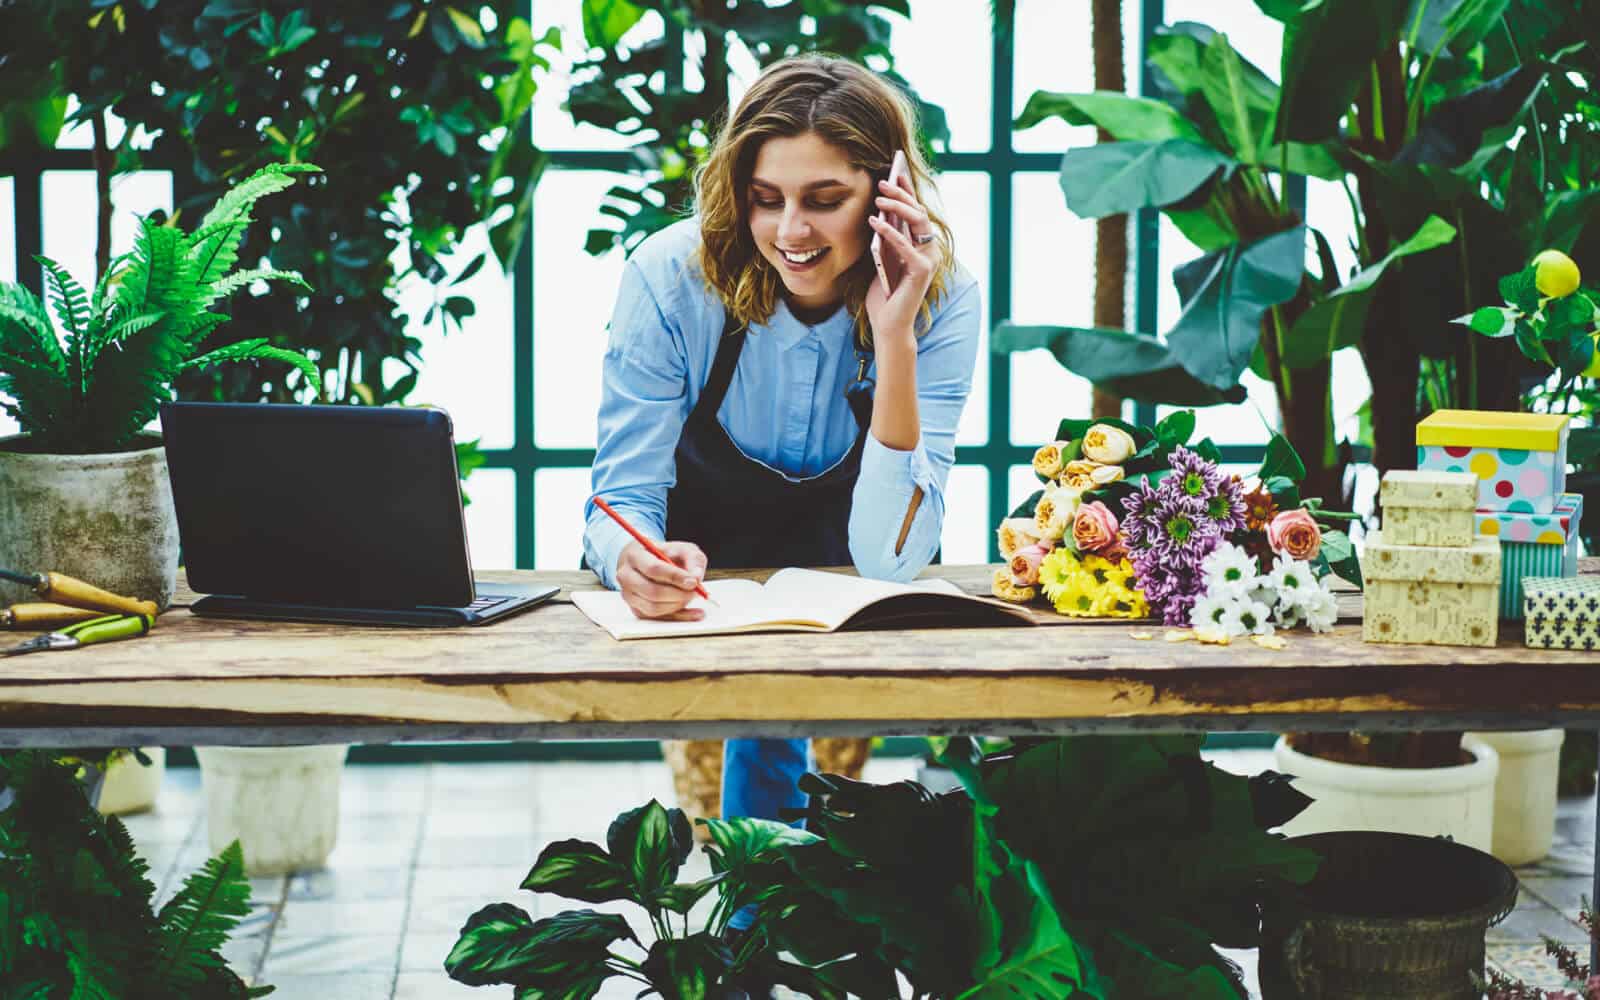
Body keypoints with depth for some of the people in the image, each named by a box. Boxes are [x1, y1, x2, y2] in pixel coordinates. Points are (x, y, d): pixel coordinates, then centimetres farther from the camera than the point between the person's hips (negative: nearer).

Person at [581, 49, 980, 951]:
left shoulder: (942, 300, -21)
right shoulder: (674, 276, -22)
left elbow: (890, 560, -27)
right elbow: (619, 499, -19)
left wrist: (893, 339, -35)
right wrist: (635, 557, -43)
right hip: (702, 598, 0)